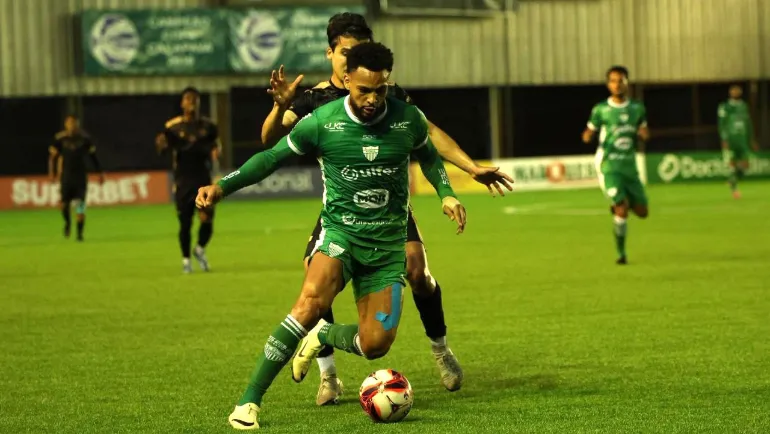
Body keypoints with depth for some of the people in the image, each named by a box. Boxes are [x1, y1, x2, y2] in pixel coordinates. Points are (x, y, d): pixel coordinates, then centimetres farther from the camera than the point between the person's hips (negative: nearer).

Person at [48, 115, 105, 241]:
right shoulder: (60, 138, -3)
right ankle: (67, 222, 28)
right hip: (66, 175, -1)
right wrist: (52, 173, -9)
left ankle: (80, 233, 5)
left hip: (81, 175, 1)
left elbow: (93, 155, 11)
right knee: (64, 204, -5)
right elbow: (53, 155, 1)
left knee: (80, 206, -6)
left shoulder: (84, 137, 2)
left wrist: (100, 172, 11)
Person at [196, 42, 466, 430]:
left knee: (374, 345, -7)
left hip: (388, 242, 3)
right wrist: (223, 186, -8)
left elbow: (428, 156, 19)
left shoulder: (409, 120, -3)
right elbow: (271, 157, 2)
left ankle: (323, 337, 31)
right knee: (313, 300, -33)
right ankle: (249, 400, -26)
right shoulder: (321, 122, -10)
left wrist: (447, 194, 5)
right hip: (340, 231, -3)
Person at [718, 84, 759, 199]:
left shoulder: (744, 106, 12)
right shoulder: (725, 107, -4)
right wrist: (724, 140, -15)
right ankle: (734, 189, 2)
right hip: (730, 139, -5)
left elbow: (748, 124, 20)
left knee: (745, 165, -2)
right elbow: (722, 124, -7)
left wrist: (751, 139, 20)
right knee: (732, 163, -8)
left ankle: (733, 180, 24)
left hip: (742, 139, 5)